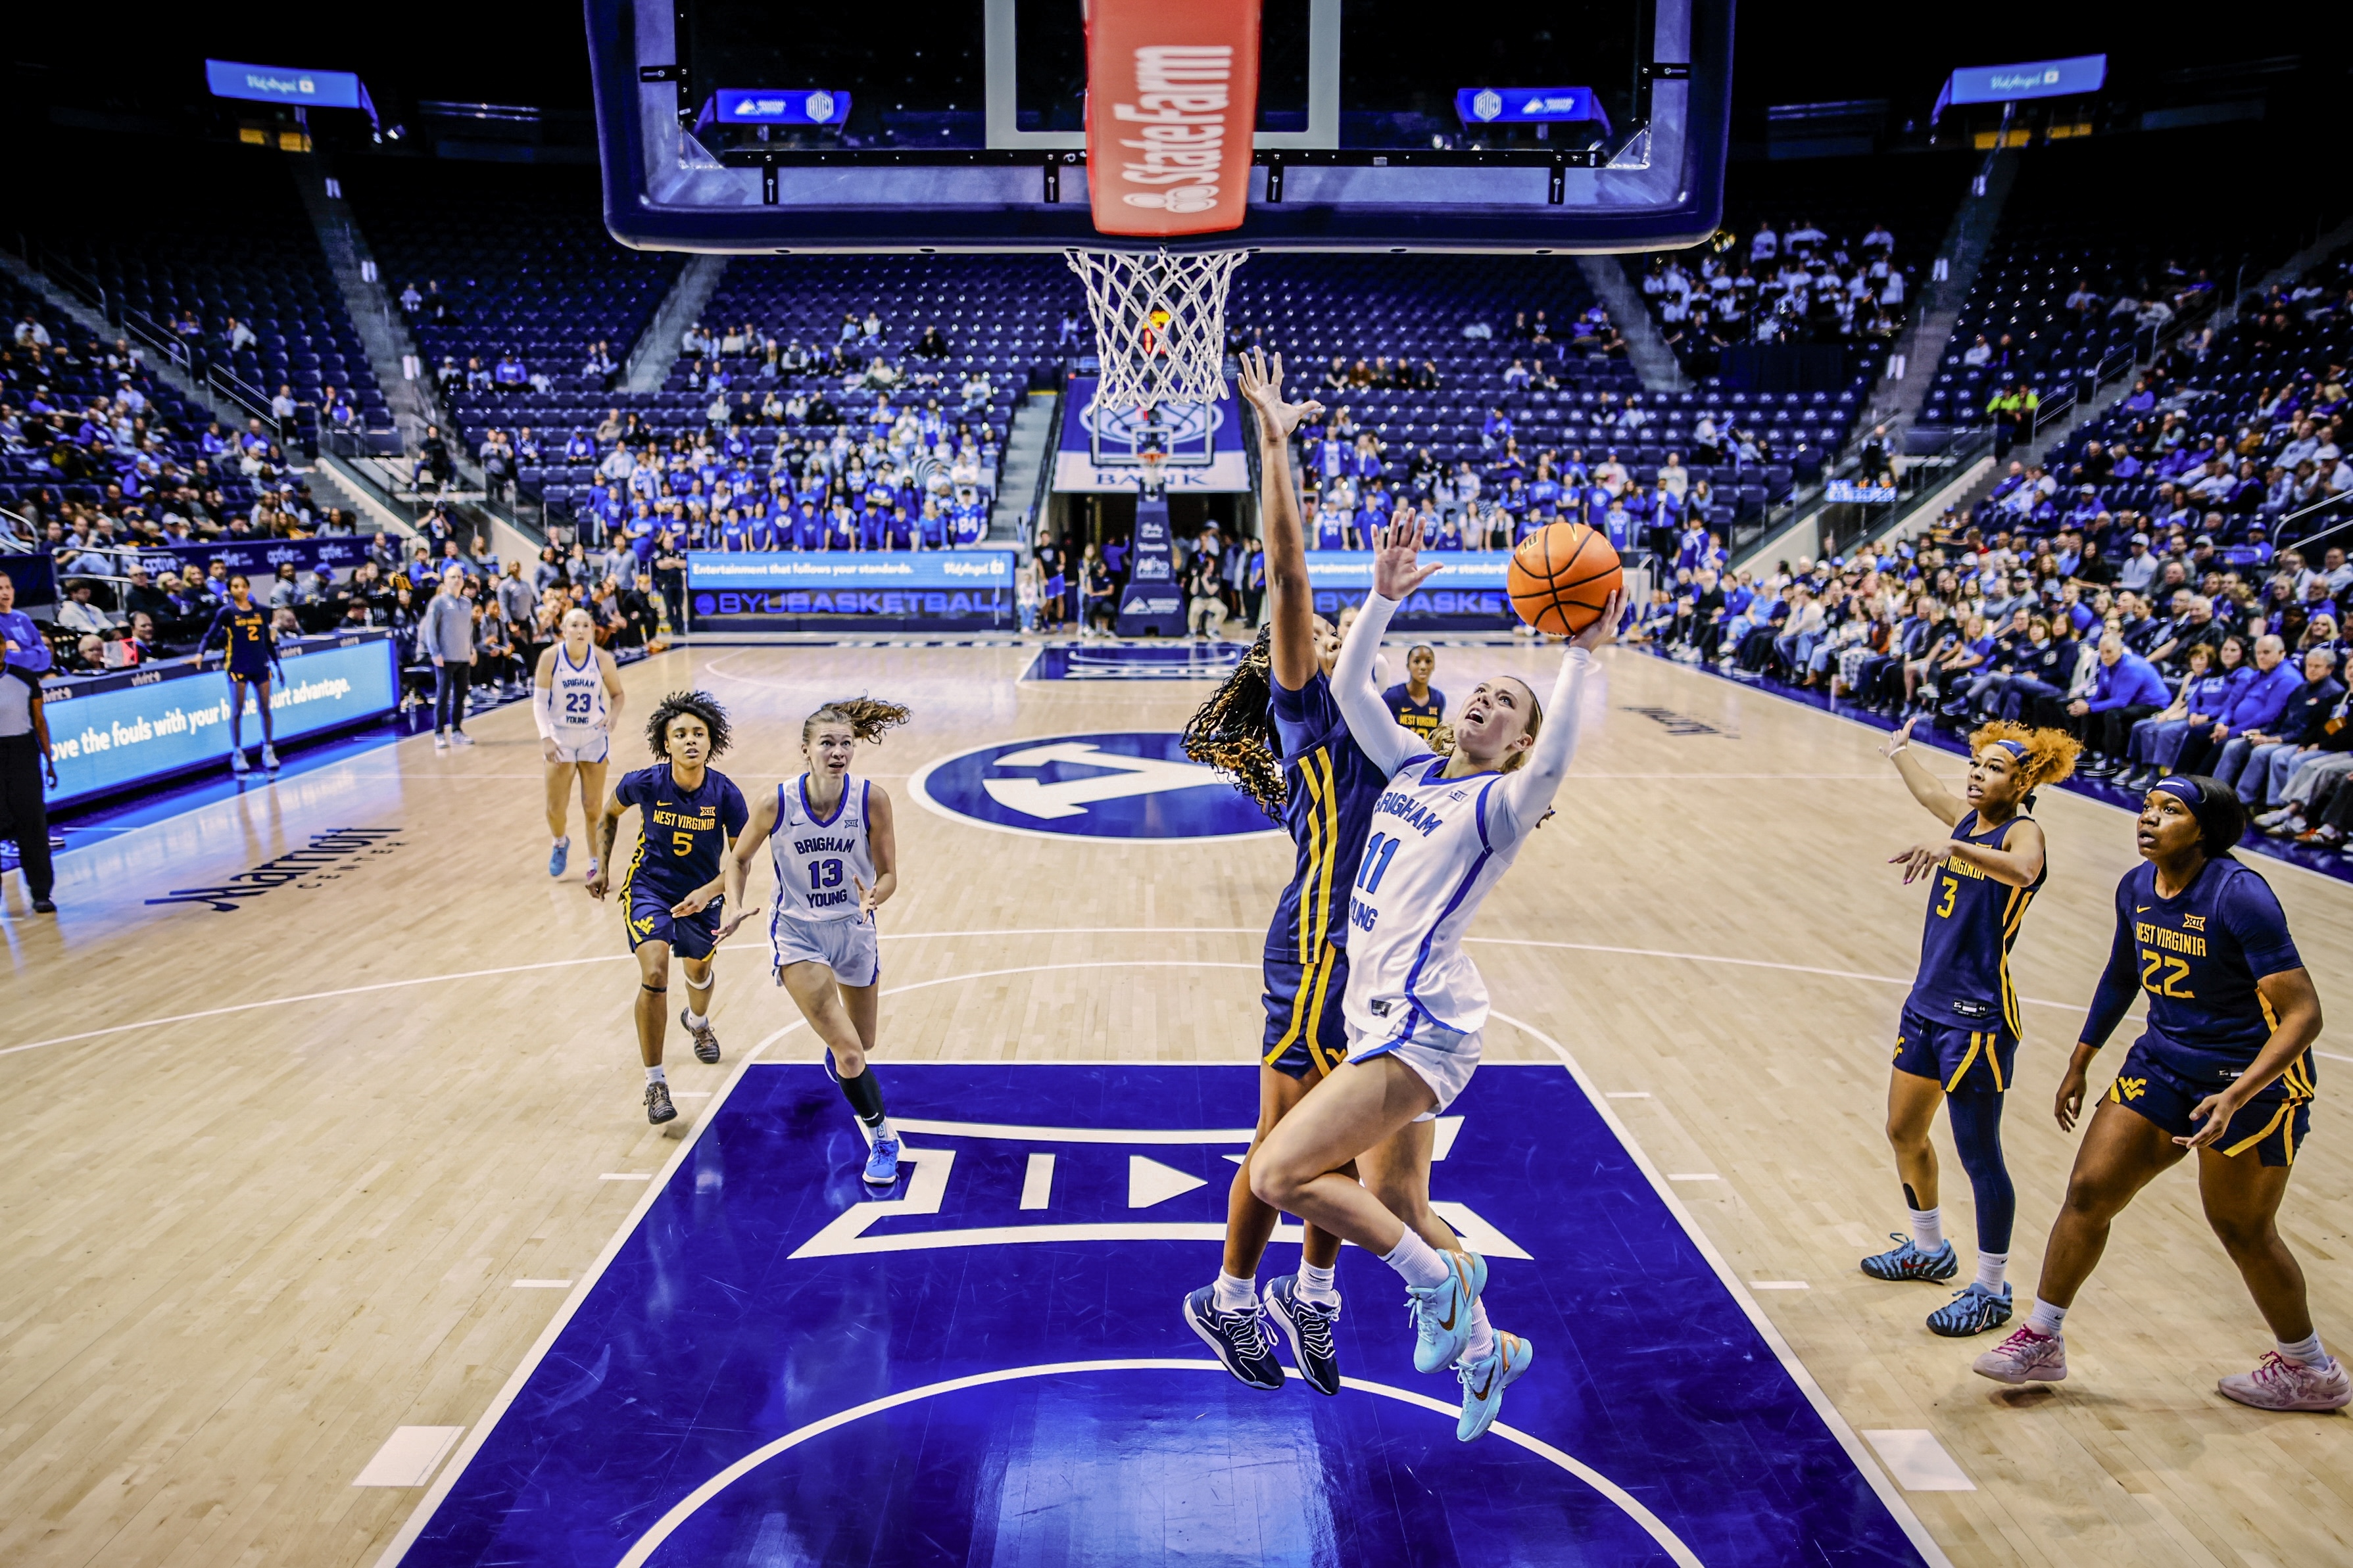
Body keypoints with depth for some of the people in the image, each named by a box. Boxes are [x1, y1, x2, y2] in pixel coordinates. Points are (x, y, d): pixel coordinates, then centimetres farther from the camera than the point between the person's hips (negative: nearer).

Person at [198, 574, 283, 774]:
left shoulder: (261, 611, 7)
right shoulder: (227, 612, -2)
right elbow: (210, 635, -4)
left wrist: (277, 663, 14)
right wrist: (200, 654, -19)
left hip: (261, 665, 3)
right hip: (237, 666, -3)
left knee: (265, 709, 5)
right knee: (237, 711, 1)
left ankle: (268, 751, 15)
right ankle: (237, 754, 8)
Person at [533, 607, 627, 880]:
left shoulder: (603, 659, -10)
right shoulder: (550, 657, -12)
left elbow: (617, 694, 3)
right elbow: (539, 700, -9)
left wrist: (613, 715, -18)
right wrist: (546, 737, -18)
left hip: (594, 736, 0)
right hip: (560, 735, 0)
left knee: (593, 805, 2)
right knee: (555, 806, 4)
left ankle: (596, 861, 18)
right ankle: (560, 843, 36)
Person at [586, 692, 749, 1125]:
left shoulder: (726, 795, -21)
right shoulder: (644, 783, -20)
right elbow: (609, 815, 4)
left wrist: (708, 891, -26)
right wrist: (602, 868, 3)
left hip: (701, 894, 2)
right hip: (648, 887, -2)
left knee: (699, 971, 23)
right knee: (654, 973, -23)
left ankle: (697, 1022, 62)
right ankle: (654, 1083, -10)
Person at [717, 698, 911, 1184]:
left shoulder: (872, 799, -17)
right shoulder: (777, 805, -18)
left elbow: (888, 875, -10)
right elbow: (739, 859, 0)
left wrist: (874, 897, -31)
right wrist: (737, 906, -15)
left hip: (855, 930, 2)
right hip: (798, 935, -2)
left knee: (862, 1047, 20)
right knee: (849, 1051, -15)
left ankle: (837, 1057, 59)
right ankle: (883, 1139, 8)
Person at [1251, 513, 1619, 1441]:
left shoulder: (1500, 801, -7)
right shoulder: (1412, 768, 13)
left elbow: (1554, 764, -29)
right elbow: (1347, 686, 12)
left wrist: (1580, 658, -30)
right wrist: (1384, 597, 4)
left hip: (1421, 1025, -8)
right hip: (1381, 1019, 8)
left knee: (1279, 1174, -17)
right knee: (1399, 1218, 17)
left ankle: (1438, 1279, 1)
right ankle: (1486, 1350, 38)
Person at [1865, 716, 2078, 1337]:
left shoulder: (2023, 832, -13)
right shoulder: (1967, 818, 9)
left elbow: (2022, 871, -38)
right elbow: (1927, 790, 31)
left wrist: (1951, 849, -49)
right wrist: (1898, 750, 47)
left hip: (1978, 1018, -9)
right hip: (1927, 1004, 9)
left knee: (1979, 1155, -1)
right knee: (1904, 1133, 18)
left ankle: (1991, 1291, 14)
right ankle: (1929, 1249, 39)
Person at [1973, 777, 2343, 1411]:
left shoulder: (2240, 896, -23)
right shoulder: (2137, 888, -1)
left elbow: (2303, 1014, -24)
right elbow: (2121, 976, 16)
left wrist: (2236, 1096, -34)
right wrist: (2080, 1063, 20)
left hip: (2253, 1077, -6)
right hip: (2163, 1062, 6)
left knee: (2243, 1233, 8)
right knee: (2088, 1192, 2)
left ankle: (2311, 1370, 34)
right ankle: (2042, 1340, 15)